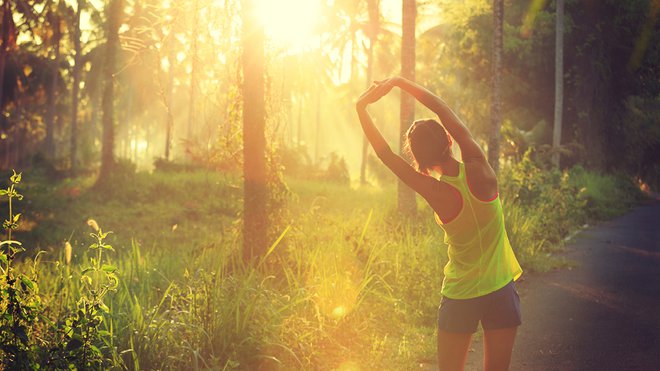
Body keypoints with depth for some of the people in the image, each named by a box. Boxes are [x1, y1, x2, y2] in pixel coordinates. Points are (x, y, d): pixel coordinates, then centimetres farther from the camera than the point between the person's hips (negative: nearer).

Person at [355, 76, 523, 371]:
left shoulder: (435, 193, -16)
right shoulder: (479, 172, -15)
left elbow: (386, 155, -9)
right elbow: (446, 113, -7)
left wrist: (361, 108, -4)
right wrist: (401, 82, -3)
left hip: (459, 296, -1)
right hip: (500, 290, 1)